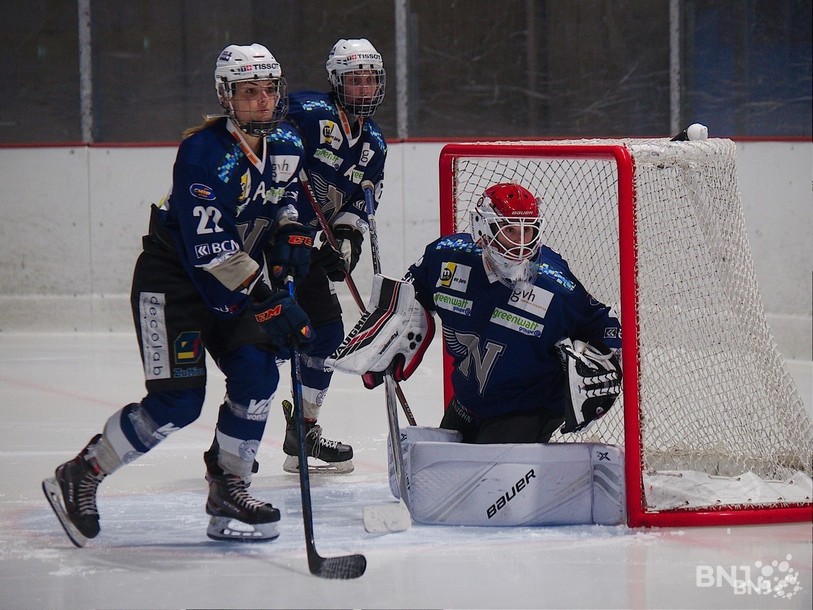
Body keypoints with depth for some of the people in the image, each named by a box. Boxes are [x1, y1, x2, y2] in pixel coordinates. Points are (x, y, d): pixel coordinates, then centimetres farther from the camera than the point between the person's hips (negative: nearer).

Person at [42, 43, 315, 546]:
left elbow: (287, 197, 21)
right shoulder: (204, 151, -25)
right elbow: (209, 247, -30)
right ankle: (79, 478, 1)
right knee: (178, 401, -13)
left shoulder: (287, 146, -1)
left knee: (257, 373, -7)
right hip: (172, 277, -7)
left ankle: (228, 490, 8)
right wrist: (269, 301, -32)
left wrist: (291, 231, -3)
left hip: (241, 274, 7)